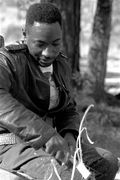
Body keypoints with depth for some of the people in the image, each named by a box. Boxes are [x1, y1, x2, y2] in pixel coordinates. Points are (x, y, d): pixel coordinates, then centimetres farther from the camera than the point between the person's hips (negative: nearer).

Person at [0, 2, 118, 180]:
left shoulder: (61, 65, 9)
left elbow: (68, 111, 18)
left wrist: (69, 135, -7)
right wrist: (47, 133, -43)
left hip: (43, 144, 8)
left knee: (107, 163, -5)